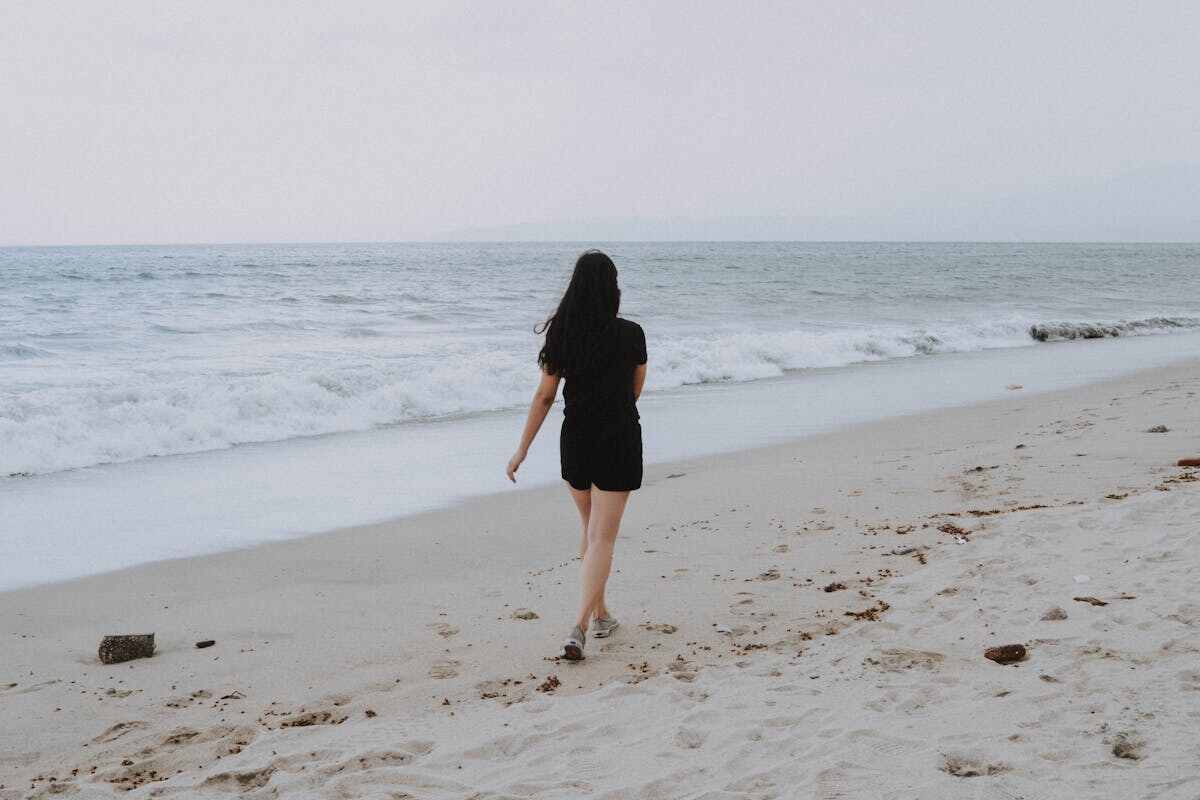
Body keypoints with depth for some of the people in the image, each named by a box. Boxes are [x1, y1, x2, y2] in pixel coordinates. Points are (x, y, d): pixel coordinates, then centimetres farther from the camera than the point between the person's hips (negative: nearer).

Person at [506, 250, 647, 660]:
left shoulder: (561, 333, -4)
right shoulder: (630, 334, -9)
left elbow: (544, 395, -4)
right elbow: (636, 390, 5)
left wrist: (522, 449, 2)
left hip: (575, 439, 3)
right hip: (619, 441, -3)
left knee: (590, 529, 21)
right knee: (603, 538, -3)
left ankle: (601, 615, 31)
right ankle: (579, 627, -16)